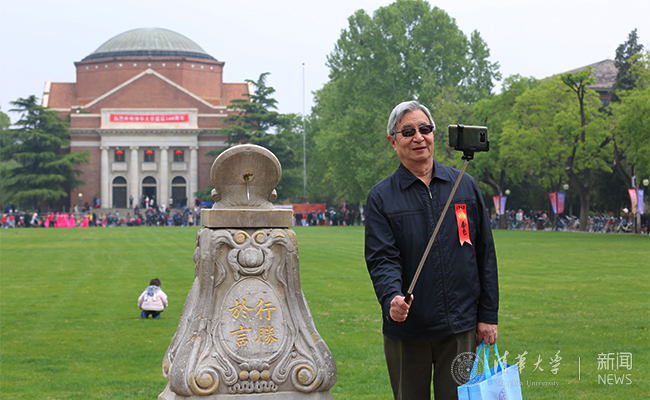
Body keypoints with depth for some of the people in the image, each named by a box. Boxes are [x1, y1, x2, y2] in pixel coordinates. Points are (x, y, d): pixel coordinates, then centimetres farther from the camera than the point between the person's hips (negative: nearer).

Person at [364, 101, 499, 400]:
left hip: (460, 326, 1)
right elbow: (382, 259, -8)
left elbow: (485, 253, 8)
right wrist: (392, 299, -29)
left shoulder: (465, 186, 7)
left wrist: (488, 314, 4)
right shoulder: (382, 197, 1)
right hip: (406, 330, -1)